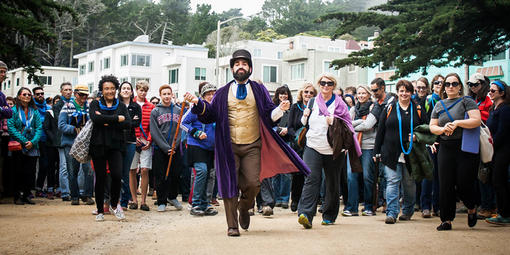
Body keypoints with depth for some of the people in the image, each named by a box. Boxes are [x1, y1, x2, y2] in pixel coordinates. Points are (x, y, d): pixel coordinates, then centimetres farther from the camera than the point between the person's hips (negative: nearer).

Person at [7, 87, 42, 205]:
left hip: (32, 147, 3)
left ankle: (26, 195, 11)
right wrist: (24, 141, -16)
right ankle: (18, 196, 7)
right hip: (18, 146, -3)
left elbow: (39, 128, 5)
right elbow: (10, 126, -9)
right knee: (19, 172, -1)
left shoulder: (35, 111, 10)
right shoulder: (14, 110, 0)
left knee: (31, 172, 1)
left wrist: (33, 142, -11)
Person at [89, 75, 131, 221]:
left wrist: (108, 122, -12)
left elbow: (128, 124, -3)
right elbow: (95, 118, -14)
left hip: (115, 145, 1)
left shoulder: (121, 106, 11)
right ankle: (100, 210, 14)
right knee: (100, 177, 2)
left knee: (117, 175, -14)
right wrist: (117, 118, -13)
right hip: (99, 145, -1)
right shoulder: (95, 104, 7)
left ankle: (114, 205, 8)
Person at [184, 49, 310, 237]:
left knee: (252, 183, -10)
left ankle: (244, 208, 23)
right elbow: (211, 115, 6)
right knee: (230, 185, -2)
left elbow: (270, 115, 4)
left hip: (252, 146, 0)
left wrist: (280, 109, -16)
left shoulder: (259, 90, 9)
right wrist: (197, 103, -8)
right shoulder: (223, 93, 10)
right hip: (229, 147, 0)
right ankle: (232, 225, 7)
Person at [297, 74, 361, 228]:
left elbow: (348, 125, 5)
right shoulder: (312, 102, 13)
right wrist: (305, 116, 0)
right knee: (312, 178, -17)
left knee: (332, 183, 8)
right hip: (313, 147, 0)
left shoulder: (340, 104, 7)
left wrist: (334, 121, -12)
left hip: (333, 150, 0)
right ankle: (305, 214, -27)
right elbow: (304, 123, 22)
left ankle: (329, 216, 23)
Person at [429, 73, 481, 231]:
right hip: (445, 149, 4)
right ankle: (446, 220, 7)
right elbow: (432, 127, 12)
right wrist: (443, 129, -8)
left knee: (464, 183, -7)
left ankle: (472, 209, 24)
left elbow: (477, 121, -11)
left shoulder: (467, 101, 1)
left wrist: (457, 123, -19)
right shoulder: (439, 105, 15)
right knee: (445, 185, 1)